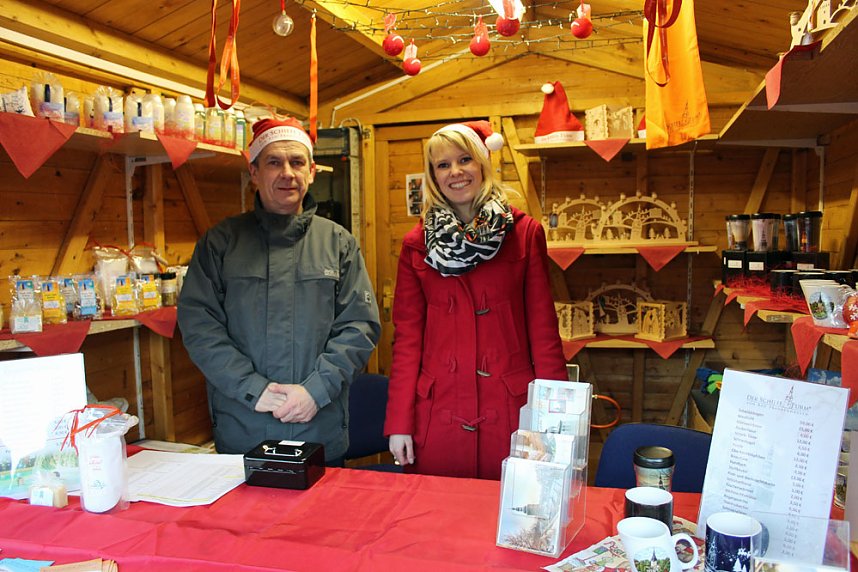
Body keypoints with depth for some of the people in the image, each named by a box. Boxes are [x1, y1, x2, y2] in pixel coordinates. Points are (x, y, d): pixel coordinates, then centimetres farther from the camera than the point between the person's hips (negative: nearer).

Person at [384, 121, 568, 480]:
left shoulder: (525, 232, 1)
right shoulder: (417, 244, 4)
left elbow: (543, 329, 1)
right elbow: (407, 337, 4)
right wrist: (398, 422, -1)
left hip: (509, 410, 0)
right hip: (437, 413, 1)